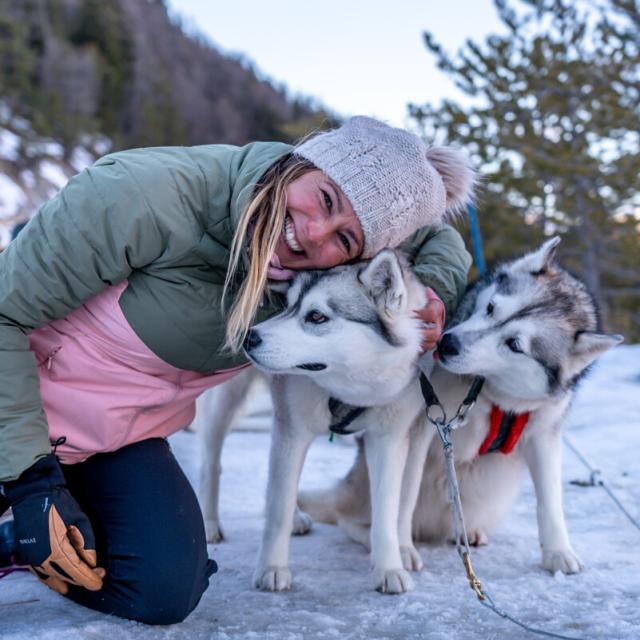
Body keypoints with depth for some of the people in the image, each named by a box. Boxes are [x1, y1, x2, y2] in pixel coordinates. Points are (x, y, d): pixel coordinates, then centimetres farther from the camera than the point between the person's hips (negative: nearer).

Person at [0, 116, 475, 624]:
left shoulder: (311, 273, -13)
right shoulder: (149, 196, -31)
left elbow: (438, 237, 4)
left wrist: (434, 288, -20)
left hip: (128, 435, 5)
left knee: (167, 592, -9)